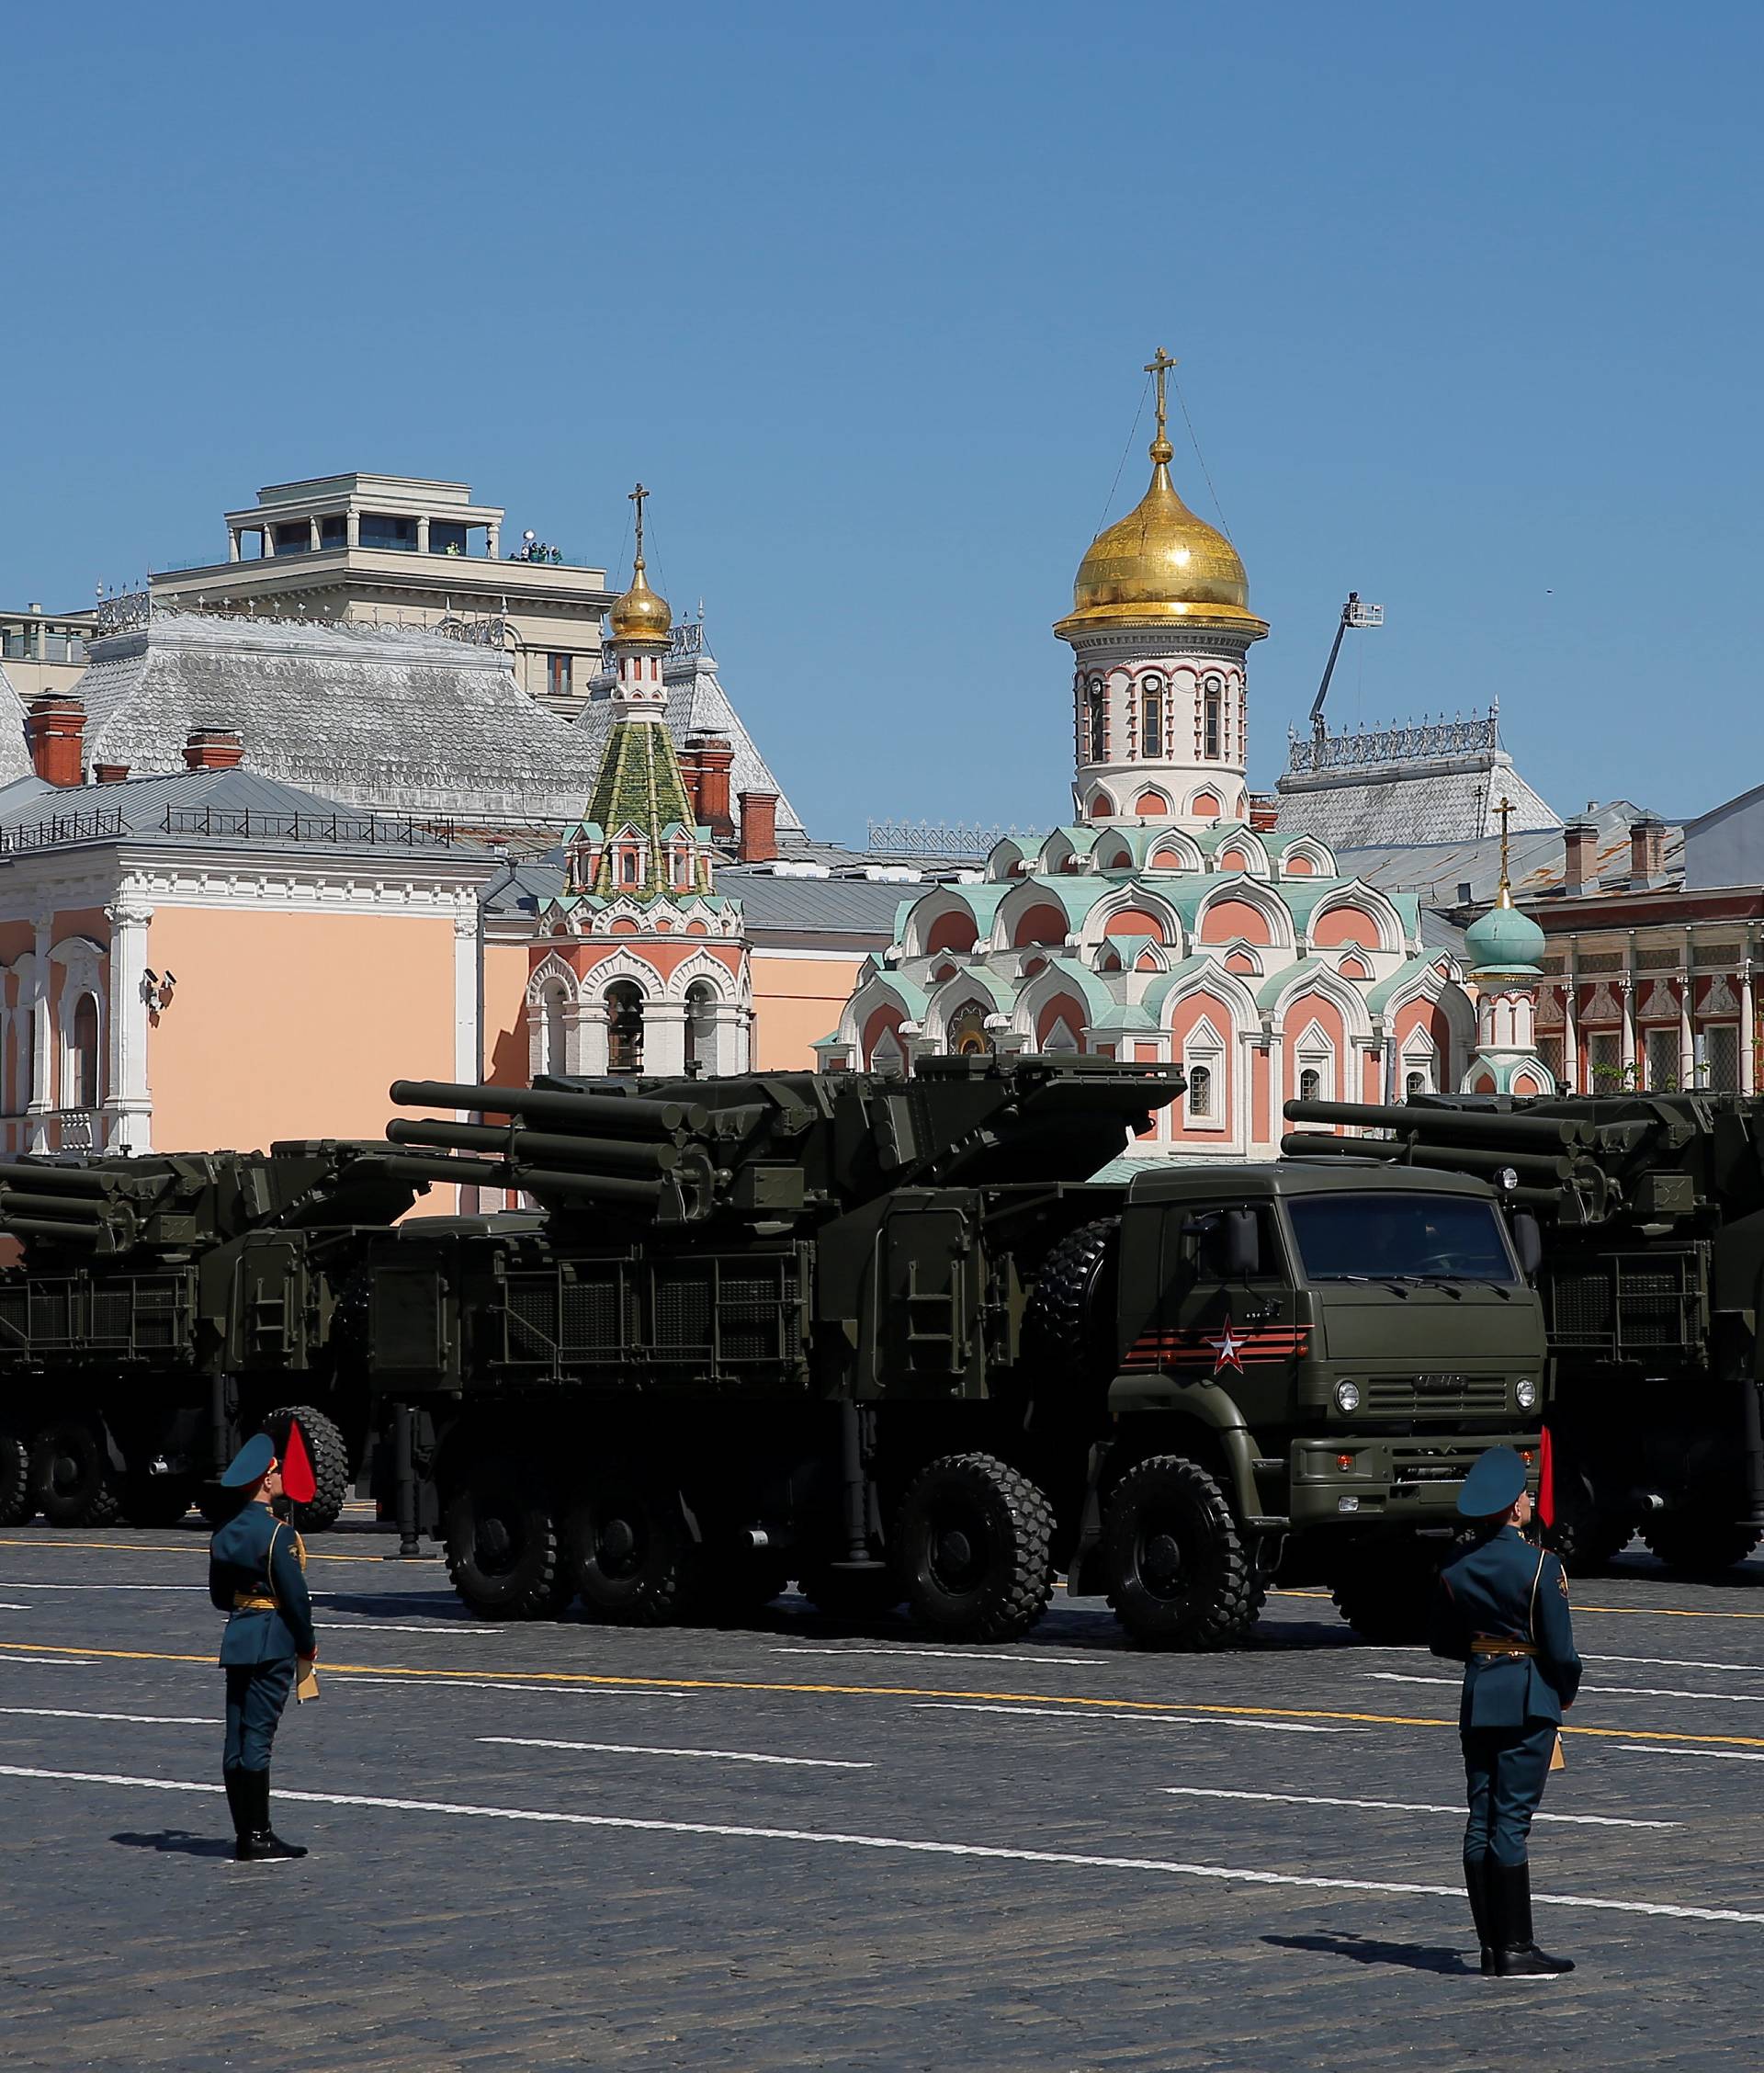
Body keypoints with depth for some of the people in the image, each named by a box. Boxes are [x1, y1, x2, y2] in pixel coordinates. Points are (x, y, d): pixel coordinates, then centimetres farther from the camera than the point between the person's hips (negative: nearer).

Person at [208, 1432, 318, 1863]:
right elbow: (296, 1595, -14)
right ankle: (257, 1838, -6)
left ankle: (245, 1835, 12)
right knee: (258, 1735, -7)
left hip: (237, 1640, 8)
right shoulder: (277, 1534, -15)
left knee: (237, 1738, 7)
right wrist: (307, 1645, -3)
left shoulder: (225, 1535, 9)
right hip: (274, 1642, -8)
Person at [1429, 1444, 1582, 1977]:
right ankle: (1515, 1950, -4)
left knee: (1481, 1821, 8)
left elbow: (1442, 1641, 11)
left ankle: (1491, 1944, 12)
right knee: (1512, 1821, -6)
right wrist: (1566, 1693, 6)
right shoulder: (1541, 1567, -14)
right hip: (1529, 1703, -5)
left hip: (1477, 1702, 5)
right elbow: (1560, 1650, -13)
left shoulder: (1455, 1570, 2)